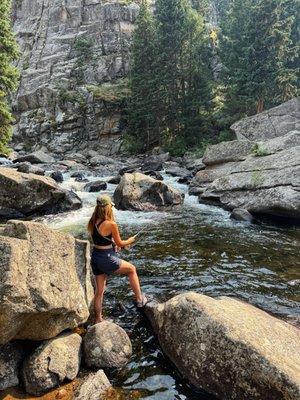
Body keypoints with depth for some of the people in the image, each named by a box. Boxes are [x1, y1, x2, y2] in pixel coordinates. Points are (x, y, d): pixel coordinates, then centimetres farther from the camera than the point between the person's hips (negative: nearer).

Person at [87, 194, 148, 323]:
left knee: (99, 290, 19)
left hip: (95, 257, 7)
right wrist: (129, 241, 12)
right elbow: (119, 243, -7)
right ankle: (140, 299, 27)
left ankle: (98, 320, 32)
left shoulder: (92, 222, 2)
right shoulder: (111, 224, -19)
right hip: (106, 259, -7)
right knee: (132, 269, 18)